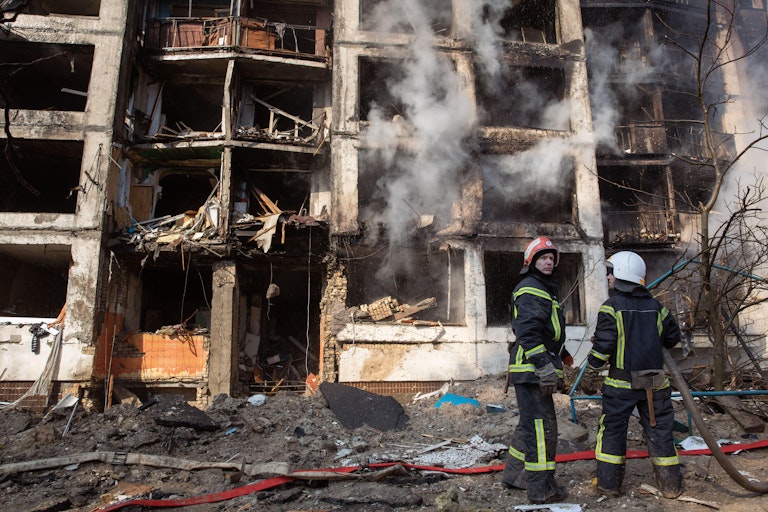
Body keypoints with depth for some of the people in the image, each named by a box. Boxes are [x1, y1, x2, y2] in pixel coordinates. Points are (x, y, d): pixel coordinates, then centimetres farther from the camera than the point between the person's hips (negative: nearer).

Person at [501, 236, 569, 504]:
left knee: (530, 424, 18)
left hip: (535, 368, 11)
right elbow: (528, 332, -22)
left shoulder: (543, 289, 24)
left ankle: (514, 475, 28)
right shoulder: (530, 290, -11)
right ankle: (541, 489, -1)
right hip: (531, 368, -11)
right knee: (542, 426, -8)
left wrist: (556, 364, 30)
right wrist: (545, 366, -25)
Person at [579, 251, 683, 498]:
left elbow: (602, 346, -13)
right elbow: (672, 338, 14)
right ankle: (670, 484, 20)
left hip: (621, 384, -4)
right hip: (655, 383, 4)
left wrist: (590, 376, -4)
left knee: (612, 430, 8)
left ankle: (609, 481, 13)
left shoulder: (612, 307, -9)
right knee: (659, 431, 13)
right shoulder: (656, 306, 5)